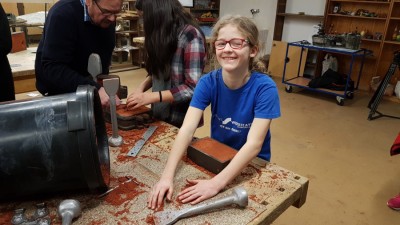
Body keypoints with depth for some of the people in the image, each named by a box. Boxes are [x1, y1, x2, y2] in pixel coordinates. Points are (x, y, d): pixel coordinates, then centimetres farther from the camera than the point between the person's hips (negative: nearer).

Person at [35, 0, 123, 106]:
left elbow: (103, 56, 5)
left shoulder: (107, 18, -6)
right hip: (61, 92, -5)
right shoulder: (63, 14, -25)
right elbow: (53, 68, -32)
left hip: (96, 84, 5)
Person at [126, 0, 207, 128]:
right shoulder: (164, 35, 4)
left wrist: (149, 97, -22)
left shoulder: (190, 35, -18)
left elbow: (193, 88, -22)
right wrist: (141, 87, -5)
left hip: (180, 119, -7)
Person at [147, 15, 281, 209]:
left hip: (253, 164, -2)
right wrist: (167, 175, -37)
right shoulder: (208, 82, -15)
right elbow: (187, 129, -24)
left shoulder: (264, 87, -23)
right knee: (189, 197, -9)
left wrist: (216, 183, -40)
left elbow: (254, 143, -30)